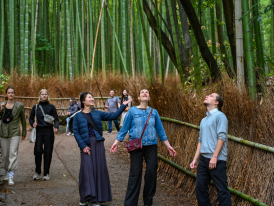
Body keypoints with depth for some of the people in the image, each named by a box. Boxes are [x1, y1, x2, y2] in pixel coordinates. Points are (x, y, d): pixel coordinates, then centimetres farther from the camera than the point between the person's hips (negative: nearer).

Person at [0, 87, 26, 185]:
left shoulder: (19, 106, 0)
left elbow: (23, 120, 7)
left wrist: (24, 133, 11)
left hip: (15, 133, -3)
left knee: (13, 153, -14)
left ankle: (11, 177, -18)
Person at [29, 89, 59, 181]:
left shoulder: (51, 107, 4)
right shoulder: (35, 107, 8)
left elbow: (56, 119, 4)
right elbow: (31, 118, 15)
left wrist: (56, 127, -15)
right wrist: (33, 124, -6)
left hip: (49, 130, -1)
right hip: (39, 130, 1)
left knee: (48, 152, 1)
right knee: (38, 151, -6)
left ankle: (46, 173, 11)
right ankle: (37, 172, 11)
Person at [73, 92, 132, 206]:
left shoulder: (98, 114, 10)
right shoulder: (78, 116, 2)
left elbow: (113, 116, 8)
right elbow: (76, 132, -2)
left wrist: (123, 106, 1)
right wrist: (83, 146, -11)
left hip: (98, 144, 3)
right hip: (86, 145, -3)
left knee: (99, 169, 3)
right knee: (87, 169, -7)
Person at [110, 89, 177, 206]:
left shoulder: (154, 112, 8)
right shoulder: (132, 111, 2)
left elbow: (160, 130, 11)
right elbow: (124, 128, 4)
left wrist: (168, 146, 10)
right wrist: (116, 142, -5)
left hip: (151, 145, 2)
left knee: (151, 172, 2)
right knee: (135, 173, -3)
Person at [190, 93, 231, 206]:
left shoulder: (220, 116, -5)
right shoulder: (204, 120, 19)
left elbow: (221, 137, -14)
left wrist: (214, 157, -20)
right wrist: (195, 159, 16)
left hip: (217, 160, -8)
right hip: (203, 158, 8)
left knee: (222, 189, -4)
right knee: (200, 187, 10)